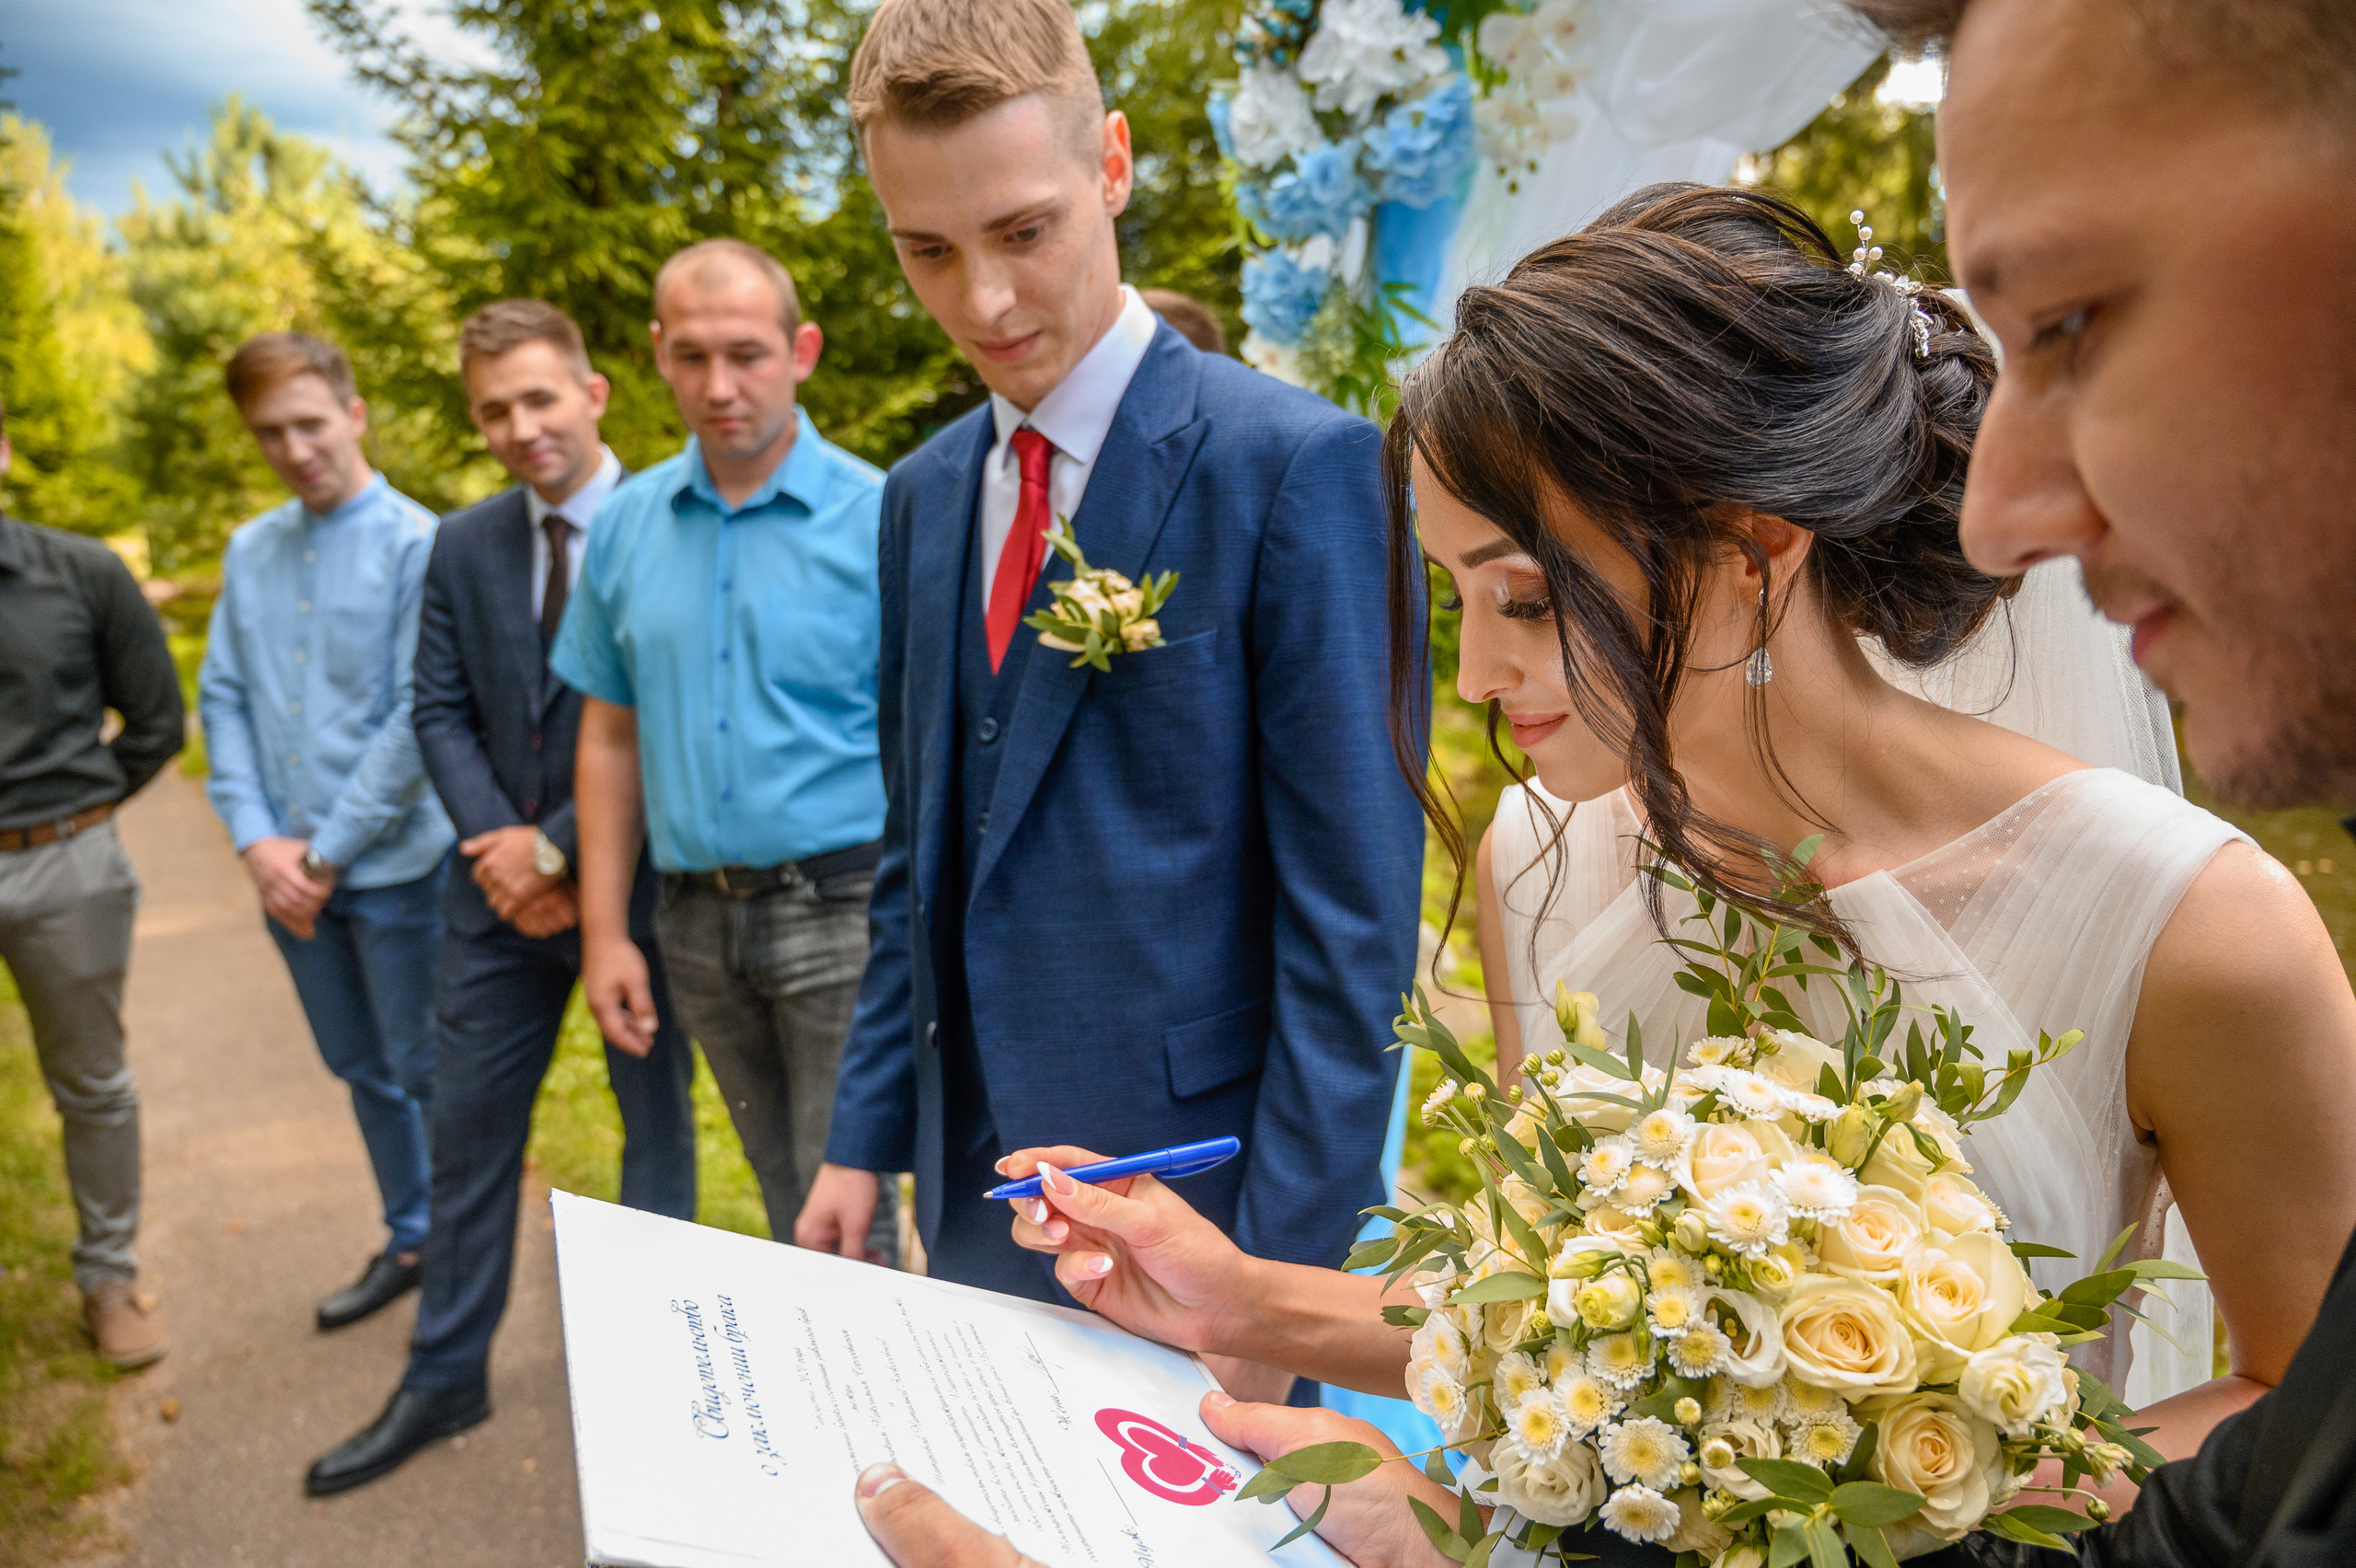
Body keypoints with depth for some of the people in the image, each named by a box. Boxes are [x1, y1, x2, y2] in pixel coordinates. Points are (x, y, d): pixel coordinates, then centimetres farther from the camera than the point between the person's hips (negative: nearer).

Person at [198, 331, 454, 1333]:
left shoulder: (415, 544, -12)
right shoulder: (248, 552, 7)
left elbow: (417, 719, -16)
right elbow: (222, 701, 6)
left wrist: (327, 851, -13)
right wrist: (257, 841, -6)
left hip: (393, 867, -6)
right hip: (287, 872, 6)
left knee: (427, 1071, 6)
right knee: (362, 1072, 18)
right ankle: (408, 1240, 35)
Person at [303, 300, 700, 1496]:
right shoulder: (463, 546, 6)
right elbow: (440, 712, 5)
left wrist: (562, 850, -16)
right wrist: (502, 848, -10)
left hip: (634, 880, -4)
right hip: (505, 882, 5)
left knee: (655, 1119, 11)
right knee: (469, 1128, 12)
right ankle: (445, 1376, 29)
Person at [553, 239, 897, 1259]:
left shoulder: (877, 520, -8)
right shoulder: (626, 526, 6)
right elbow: (611, 739, 11)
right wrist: (605, 933, 7)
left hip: (839, 905, -5)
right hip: (697, 916, 5)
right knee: (787, 1206, 18)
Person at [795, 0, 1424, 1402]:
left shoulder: (1294, 463, -14)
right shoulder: (924, 494, 8)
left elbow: (1355, 912, -15)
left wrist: (1271, 1270, -16)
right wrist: (867, 1136, 11)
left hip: (1184, 1213, -6)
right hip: (969, 1193, 6)